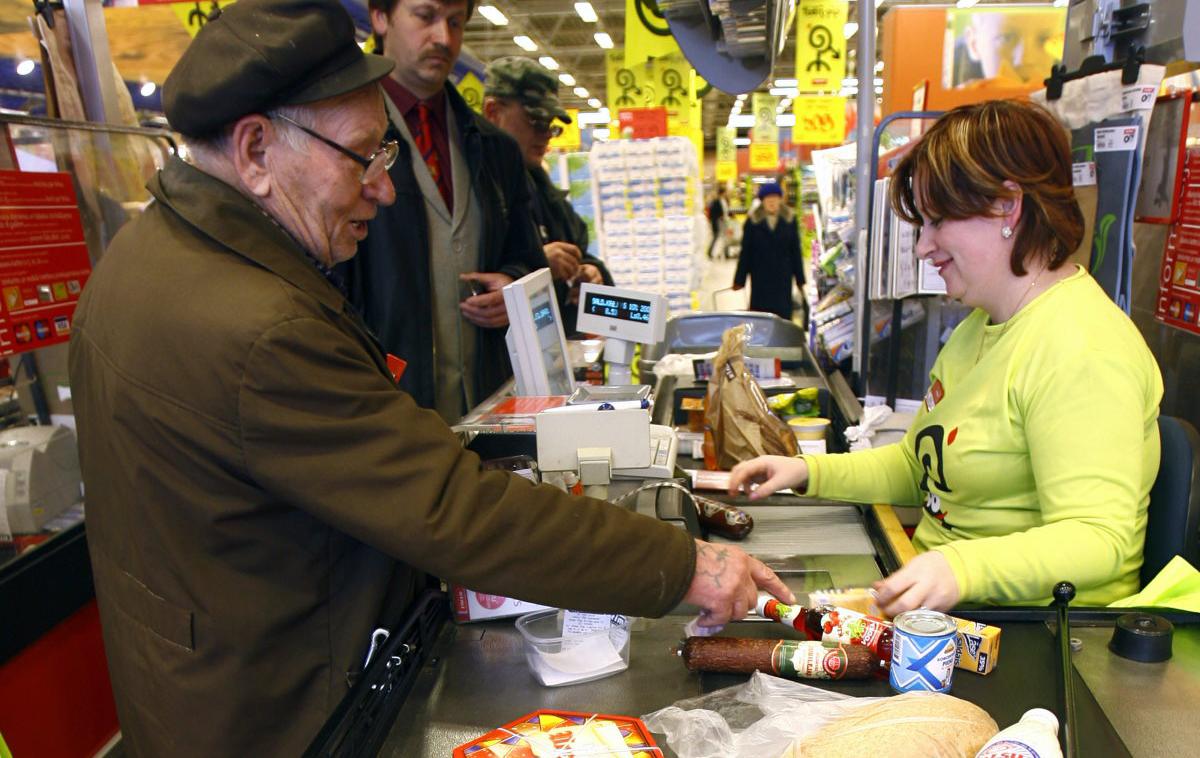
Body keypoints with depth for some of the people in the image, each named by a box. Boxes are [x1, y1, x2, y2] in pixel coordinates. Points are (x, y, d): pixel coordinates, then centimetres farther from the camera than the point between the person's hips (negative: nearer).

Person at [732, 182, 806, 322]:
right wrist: (739, 279, -1)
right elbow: (745, 251, 0)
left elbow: (796, 251, 4)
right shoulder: (753, 220, -1)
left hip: (783, 276, 1)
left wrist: (800, 279, 4)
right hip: (760, 277, -1)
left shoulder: (790, 219, 2)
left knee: (784, 314, 1)